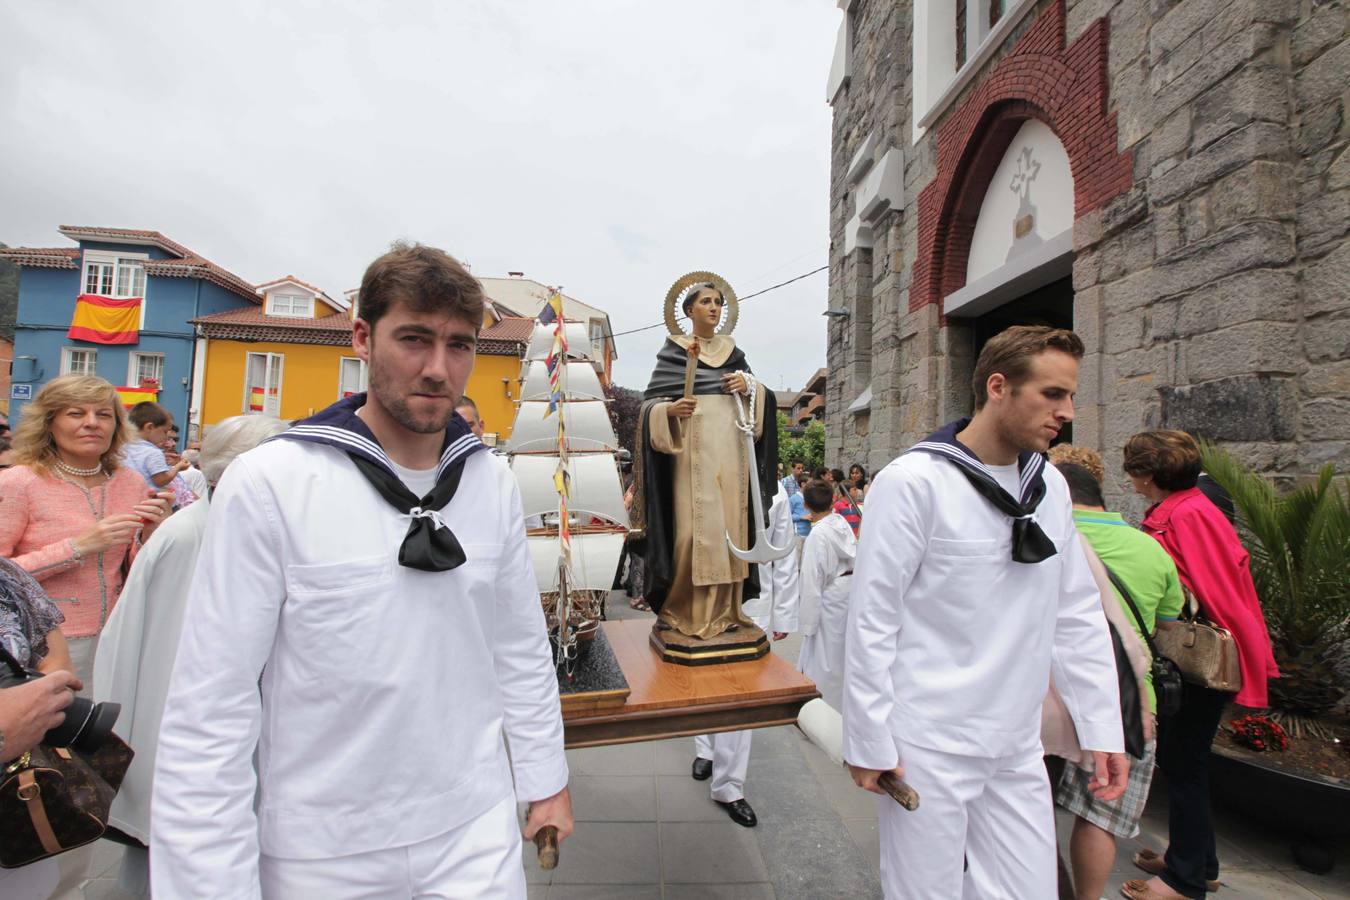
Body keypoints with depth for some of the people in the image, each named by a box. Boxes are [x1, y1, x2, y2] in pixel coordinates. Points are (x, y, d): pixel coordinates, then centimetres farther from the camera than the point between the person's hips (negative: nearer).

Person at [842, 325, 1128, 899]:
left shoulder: (1050, 486, 6)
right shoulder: (915, 481, -15)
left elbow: (1077, 617, 11)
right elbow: (870, 621, -15)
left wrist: (1103, 728, 7)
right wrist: (870, 744, -13)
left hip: (1018, 748, 6)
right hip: (930, 745, -6)